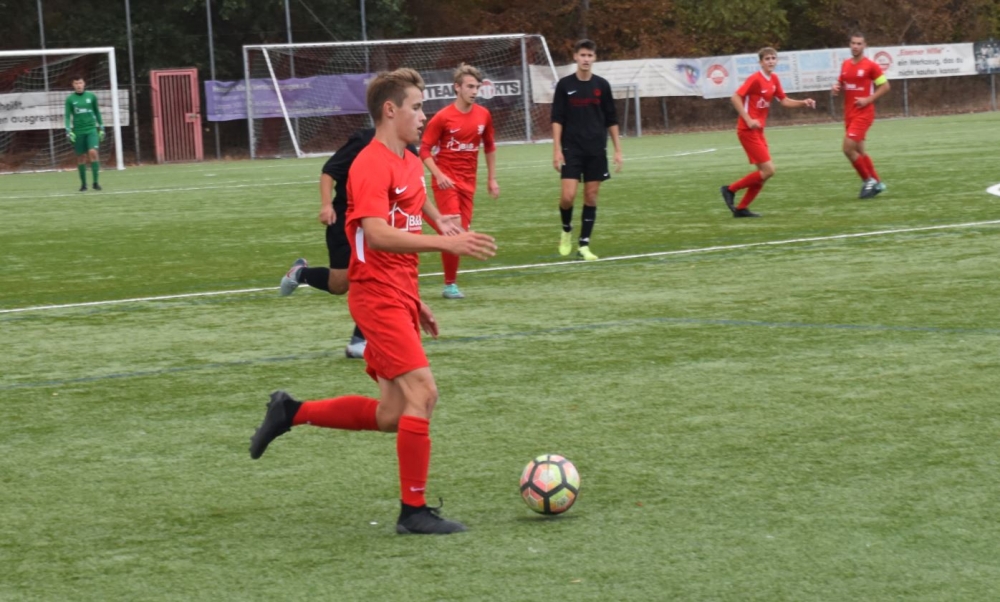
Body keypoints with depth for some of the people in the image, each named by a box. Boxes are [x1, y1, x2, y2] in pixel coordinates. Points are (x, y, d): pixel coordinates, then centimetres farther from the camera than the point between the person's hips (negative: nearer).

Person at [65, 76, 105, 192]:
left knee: (93, 152, -18)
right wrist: (68, 131, -11)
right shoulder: (70, 99, 1)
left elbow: (97, 113, 13)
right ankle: (83, 183, 15)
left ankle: (96, 181, -14)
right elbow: (68, 116, 1)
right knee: (81, 157, 4)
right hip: (78, 132, 0)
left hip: (91, 130, 0)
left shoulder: (91, 96, 4)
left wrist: (101, 128, 12)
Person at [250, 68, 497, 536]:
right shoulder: (371, 165, -15)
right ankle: (414, 511, -8)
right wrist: (446, 243, -35)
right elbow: (377, 234, -29)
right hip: (378, 297, -9)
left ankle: (291, 412, 23)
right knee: (422, 392, -16)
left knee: (393, 416, 10)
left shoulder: (409, 163, 14)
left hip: (400, 297, 9)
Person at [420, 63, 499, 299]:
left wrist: (492, 178, 13)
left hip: (468, 182, 5)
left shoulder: (483, 115, 2)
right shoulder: (442, 117, -12)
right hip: (446, 181, -5)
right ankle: (450, 284, 3)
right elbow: (425, 150, -9)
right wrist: (438, 175, -21)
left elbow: (489, 147, 16)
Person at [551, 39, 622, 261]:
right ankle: (566, 230, 17)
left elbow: (611, 120, 9)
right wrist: (557, 149, -8)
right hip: (571, 149, -2)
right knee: (568, 195, -12)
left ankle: (584, 245, 9)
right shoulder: (565, 85, -1)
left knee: (591, 196, 2)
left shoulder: (602, 85, 4)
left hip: (596, 150, 2)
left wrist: (618, 150, 6)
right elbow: (557, 119, -1)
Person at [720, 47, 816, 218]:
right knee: (768, 170, -11)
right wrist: (748, 120, -24)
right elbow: (735, 97, -19)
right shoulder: (755, 79, -15)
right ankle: (730, 189, 1)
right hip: (748, 131, -9)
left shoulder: (774, 79, 10)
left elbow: (784, 101, 17)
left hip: (758, 131, 9)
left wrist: (803, 103, 1)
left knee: (764, 172, 8)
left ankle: (741, 208, 15)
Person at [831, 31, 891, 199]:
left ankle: (868, 180, 1)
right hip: (849, 114, 7)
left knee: (848, 148, -14)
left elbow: (885, 86, -6)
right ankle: (877, 183, 24)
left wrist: (868, 99, -15)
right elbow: (841, 84, 23)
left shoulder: (871, 66, -9)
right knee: (858, 151, 12)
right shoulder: (845, 64, 10)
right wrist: (836, 88, 0)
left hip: (863, 113, -7)